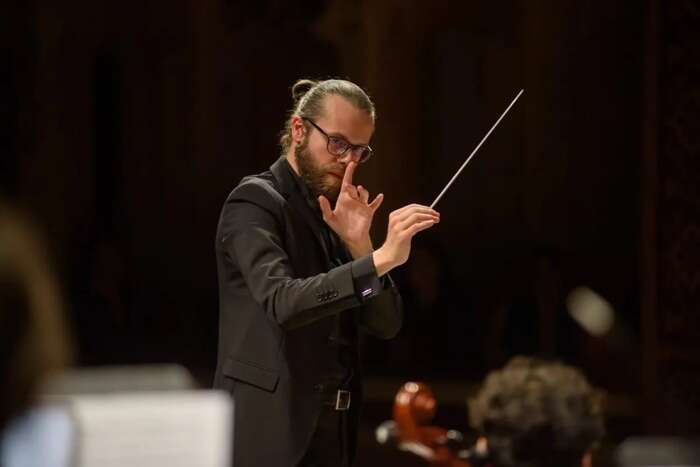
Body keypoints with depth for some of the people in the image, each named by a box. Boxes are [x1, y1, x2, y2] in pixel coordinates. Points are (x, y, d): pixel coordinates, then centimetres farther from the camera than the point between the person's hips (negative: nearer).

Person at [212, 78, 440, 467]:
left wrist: (359, 247, -9)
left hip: (333, 432, 7)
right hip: (271, 432, -7)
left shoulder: (335, 214, 14)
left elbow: (386, 324, 6)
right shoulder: (255, 201, -8)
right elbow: (283, 302, -26)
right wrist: (381, 258, -33)